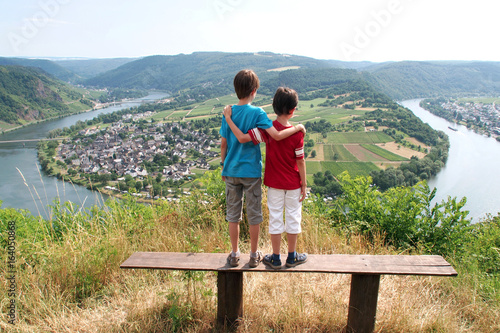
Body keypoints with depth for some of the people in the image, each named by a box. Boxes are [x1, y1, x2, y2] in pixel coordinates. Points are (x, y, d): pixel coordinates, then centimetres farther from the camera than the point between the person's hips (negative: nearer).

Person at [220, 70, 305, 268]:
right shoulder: (257, 113, -13)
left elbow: (223, 143, 3)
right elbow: (277, 135, -26)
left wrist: (223, 166, 15)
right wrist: (297, 128, -11)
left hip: (231, 171, 4)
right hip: (251, 171, -3)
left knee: (233, 214, 13)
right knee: (254, 215, 11)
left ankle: (234, 255, 25)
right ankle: (254, 255, 24)